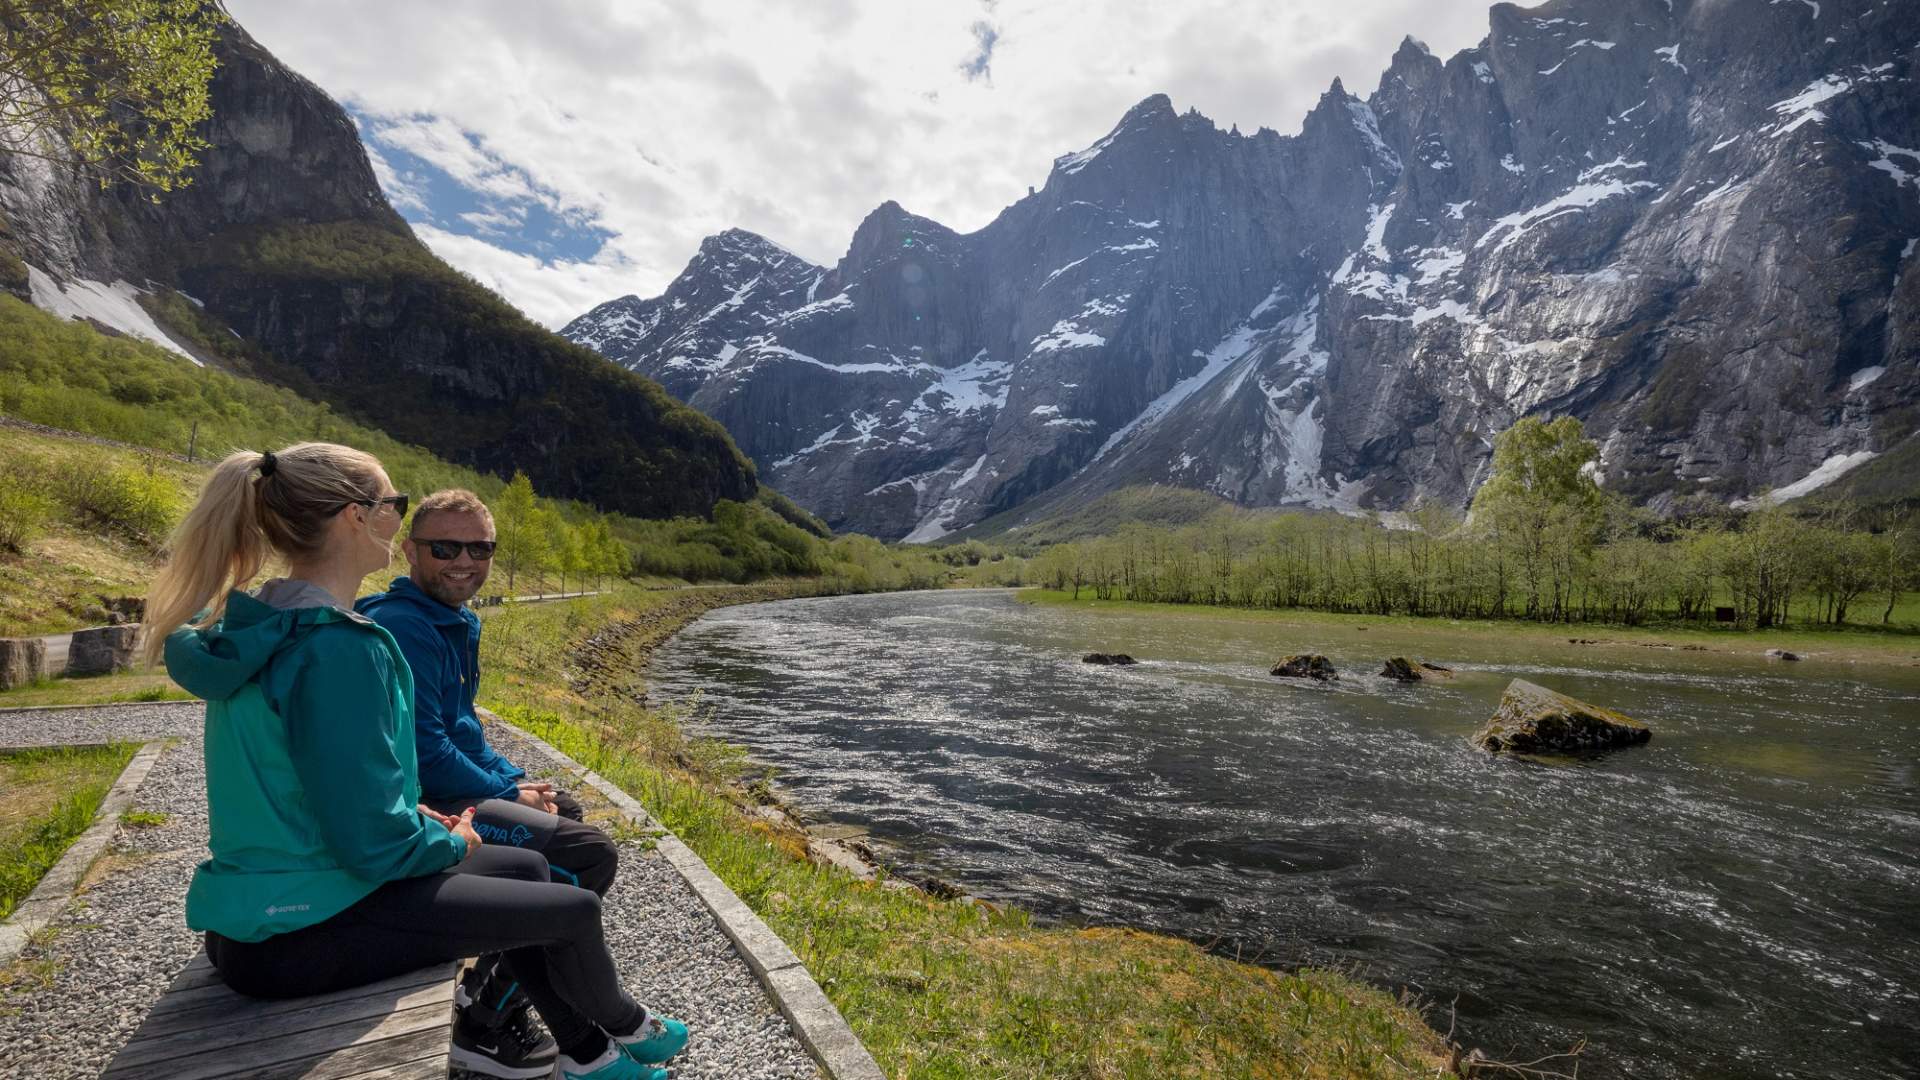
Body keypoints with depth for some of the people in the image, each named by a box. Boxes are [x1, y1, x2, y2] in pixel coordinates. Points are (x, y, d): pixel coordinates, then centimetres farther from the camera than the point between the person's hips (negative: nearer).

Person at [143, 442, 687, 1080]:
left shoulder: (260, 626, 4)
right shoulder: (337, 650, -27)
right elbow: (373, 843, -25)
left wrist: (415, 814, 9)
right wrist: (451, 843, -6)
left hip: (258, 901, 10)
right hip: (298, 933, -10)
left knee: (525, 865, 18)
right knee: (575, 910, -1)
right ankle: (622, 1027, 31)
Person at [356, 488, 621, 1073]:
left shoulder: (453, 621, 11)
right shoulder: (403, 628, -22)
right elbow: (425, 753, -25)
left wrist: (516, 779, 6)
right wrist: (509, 795, -13)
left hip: (444, 789, 11)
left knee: (567, 810, 25)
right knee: (590, 854, -17)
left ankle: (492, 988, 29)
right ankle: (483, 1024, -2)